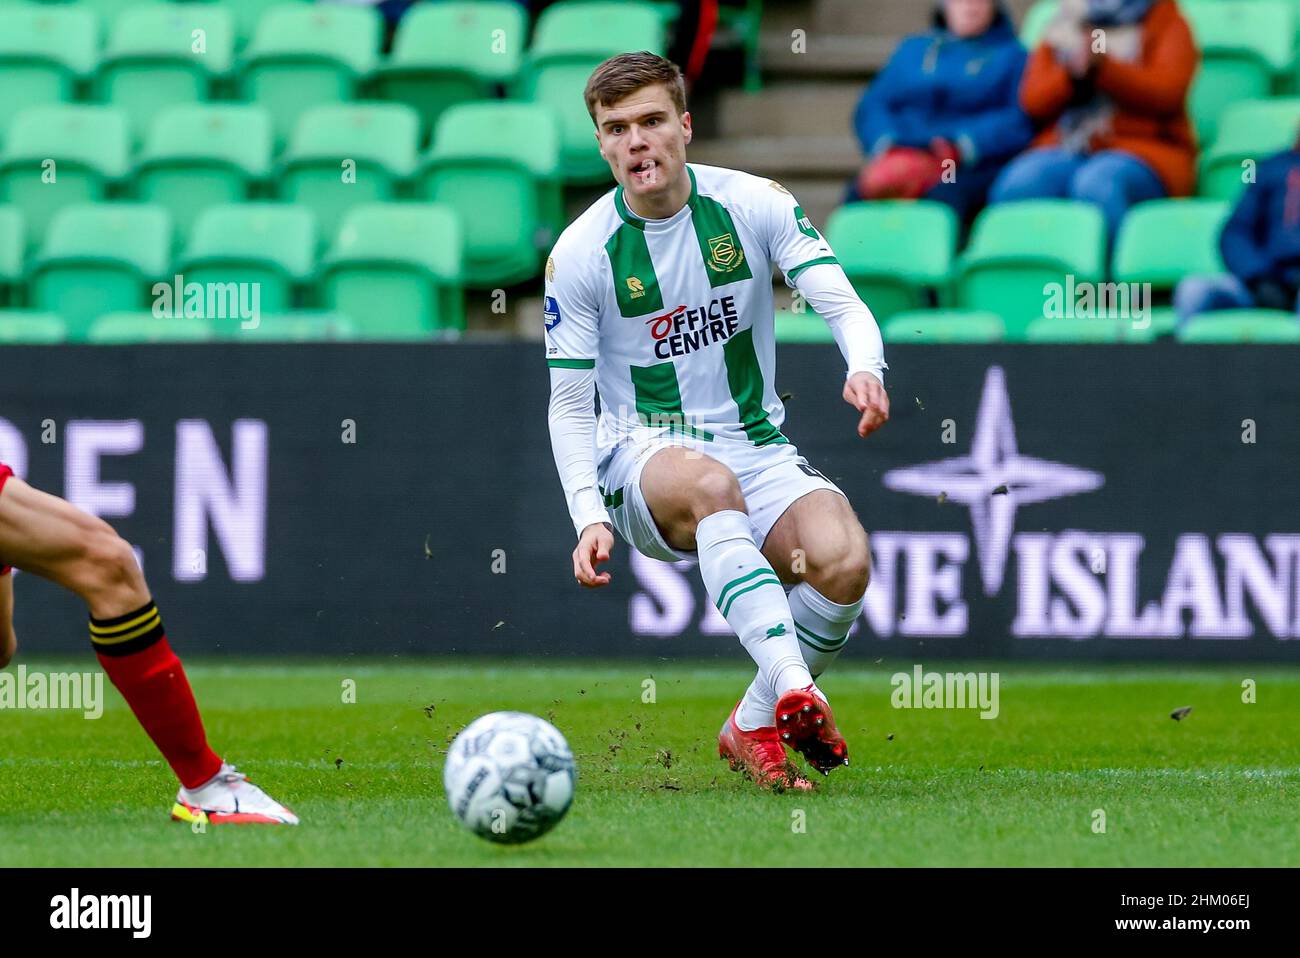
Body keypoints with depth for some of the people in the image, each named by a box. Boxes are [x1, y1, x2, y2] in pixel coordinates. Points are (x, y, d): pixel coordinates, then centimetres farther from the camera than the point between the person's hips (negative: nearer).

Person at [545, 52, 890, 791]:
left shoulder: (755, 204, -1)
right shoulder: (581, 252, -3)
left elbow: (842, 302, -9)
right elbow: (569, 405, 0)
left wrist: (865, 368, -33)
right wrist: (589, 516, -16)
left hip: (759, 449, 2)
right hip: (643, 456, -2)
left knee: (842, 560, -29)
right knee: (710, 481, -40)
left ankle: (754, 727, -5)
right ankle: (793, 685, -53)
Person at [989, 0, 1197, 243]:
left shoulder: (1167, 23, 10)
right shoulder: (1062, 27, 19)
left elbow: (1167, 92, -7)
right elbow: (1033, 101, 8)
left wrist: (1101, 67, -19)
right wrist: (1072, 74, -12)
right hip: (1065, 146, 3)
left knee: (1095, 186, -38)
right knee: (1017, 186, -30)